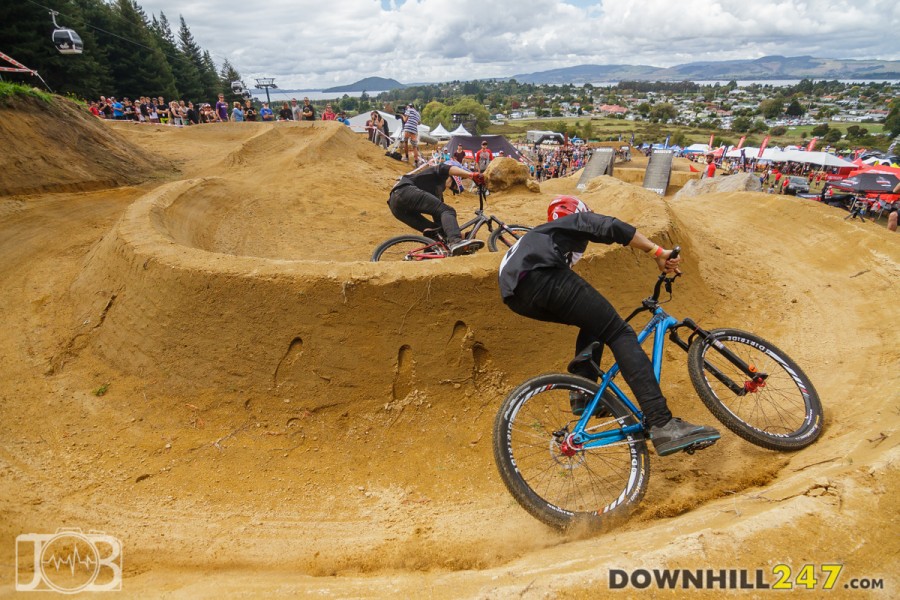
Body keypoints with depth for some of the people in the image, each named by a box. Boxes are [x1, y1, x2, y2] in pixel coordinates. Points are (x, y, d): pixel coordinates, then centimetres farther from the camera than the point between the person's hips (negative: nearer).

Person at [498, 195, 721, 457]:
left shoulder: (540, 233, 44)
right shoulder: (578, 220, 25)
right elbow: (613, 227, 2)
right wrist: (659, 253, -2)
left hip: (515, 294, 8)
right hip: (541, 276, -8)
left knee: (597, 325, 25)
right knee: (620, 333, -6)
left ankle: (583, 391, 14)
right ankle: (663, 426, -16)